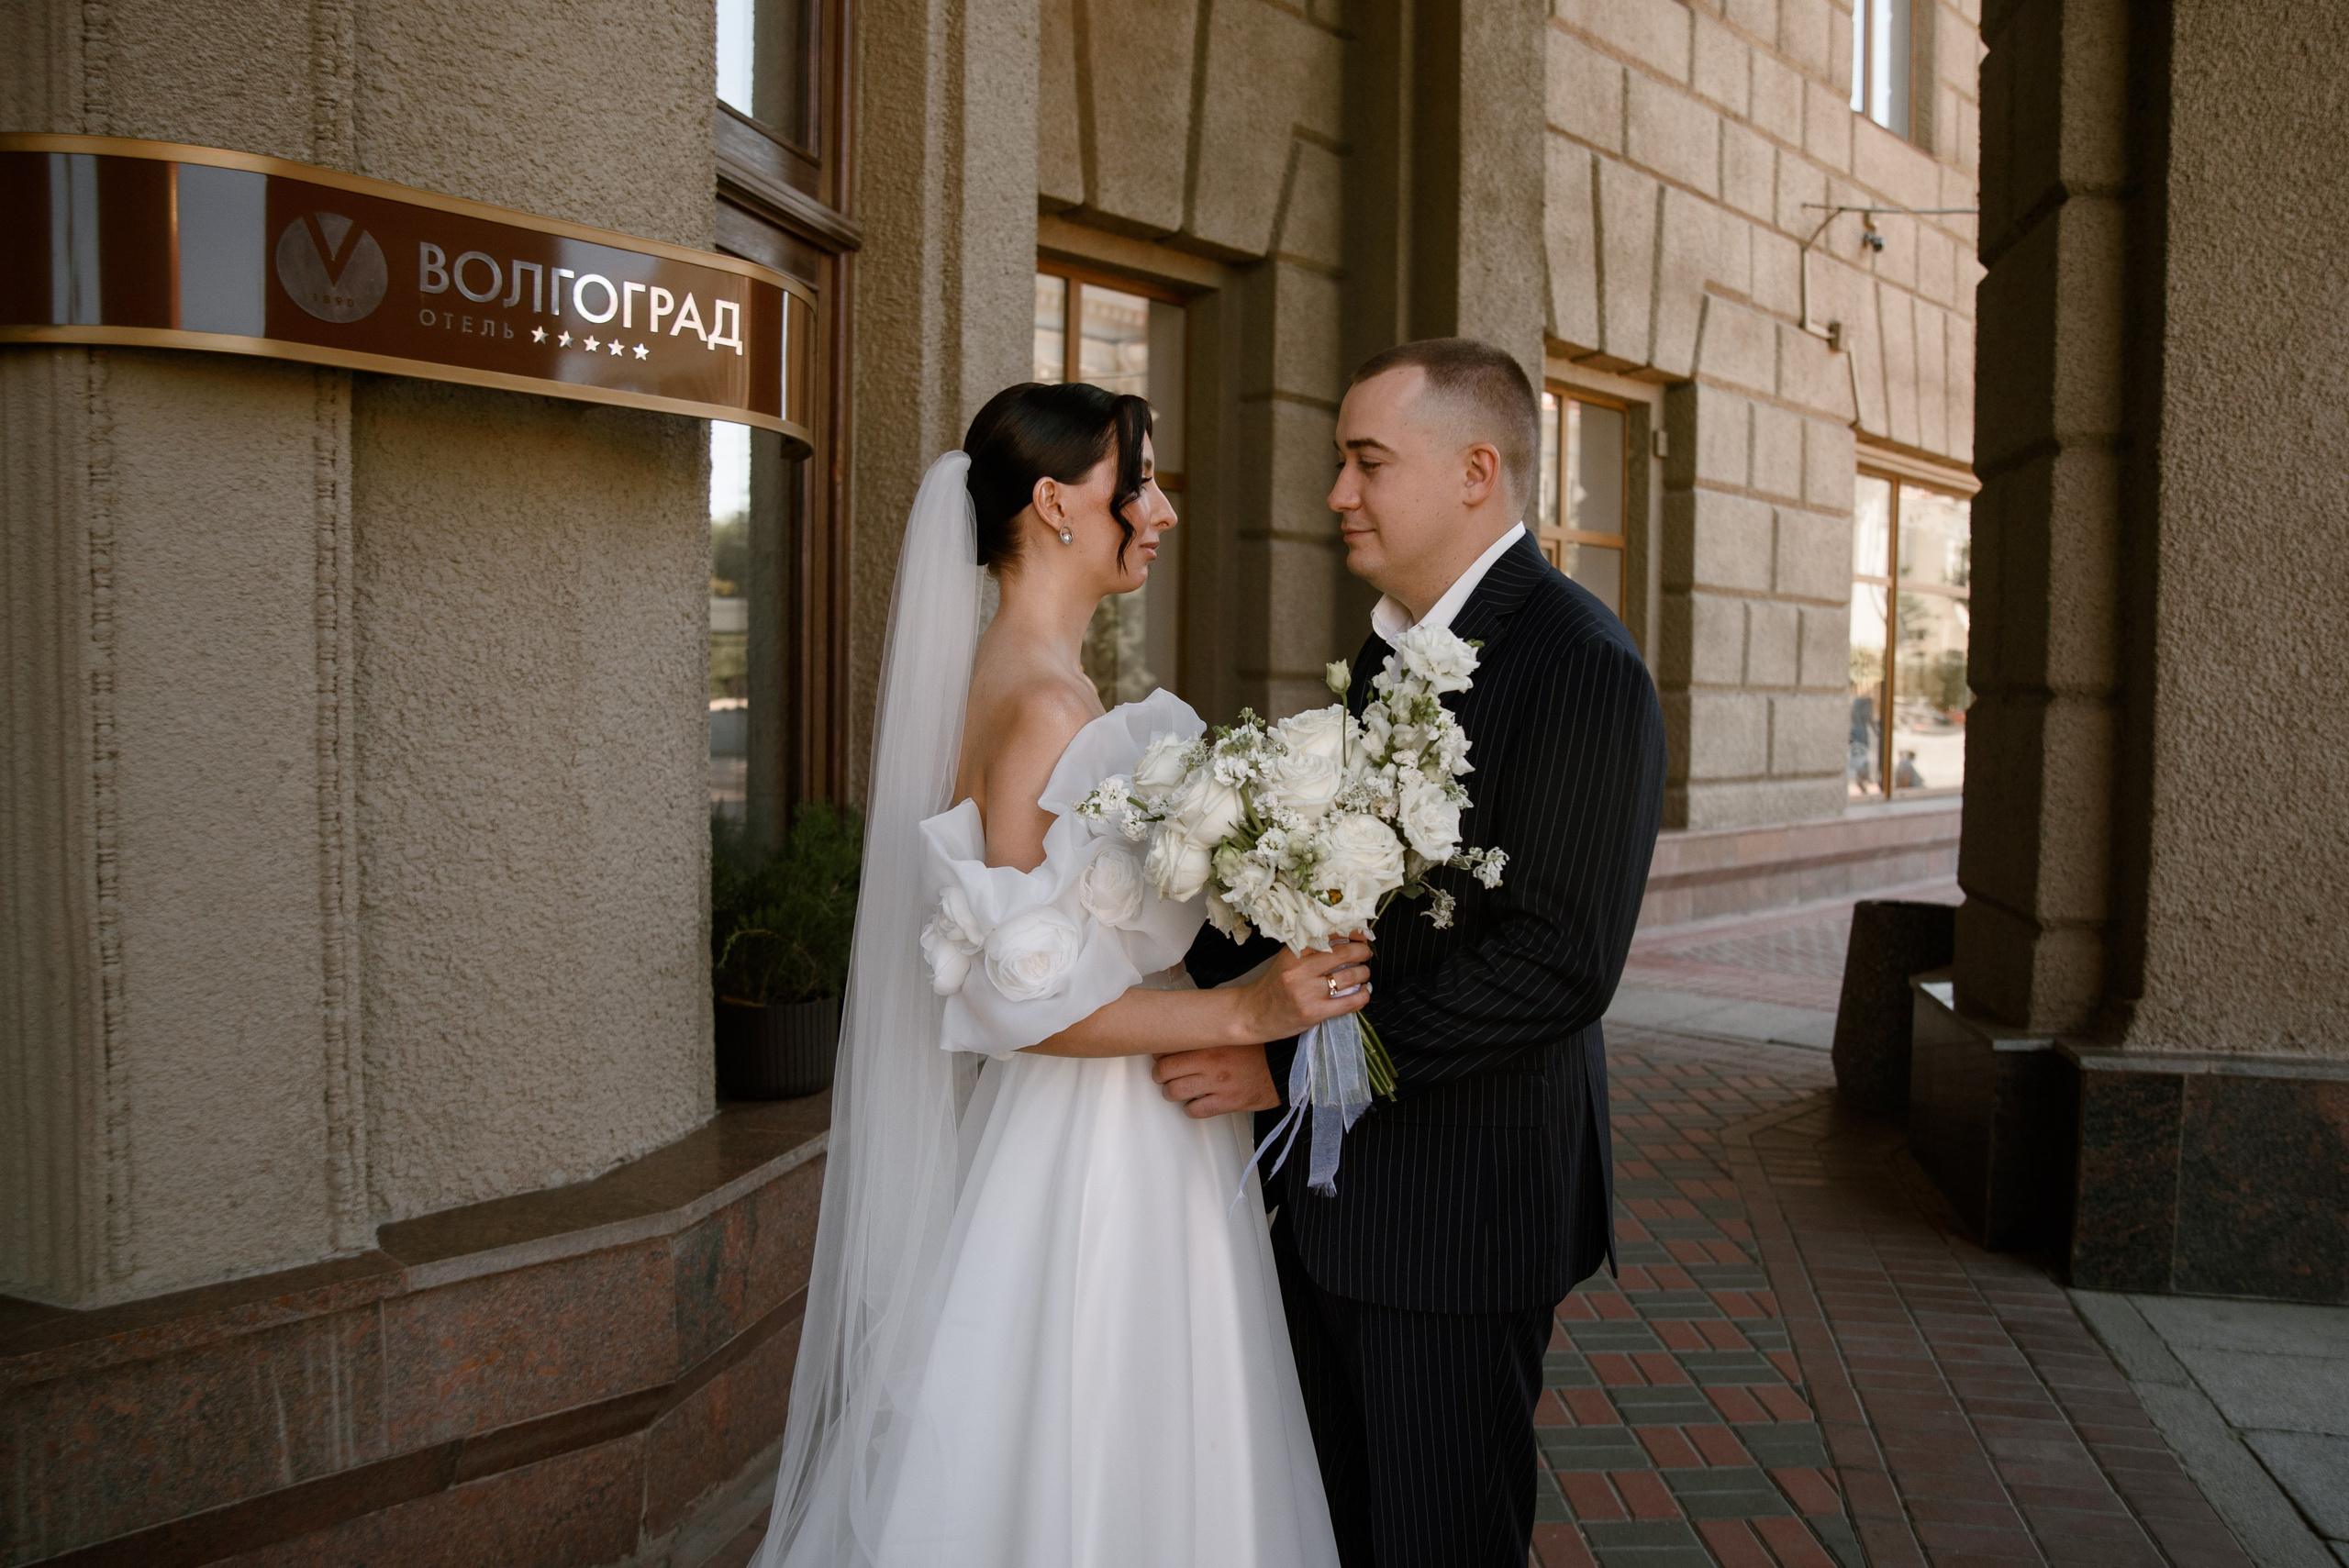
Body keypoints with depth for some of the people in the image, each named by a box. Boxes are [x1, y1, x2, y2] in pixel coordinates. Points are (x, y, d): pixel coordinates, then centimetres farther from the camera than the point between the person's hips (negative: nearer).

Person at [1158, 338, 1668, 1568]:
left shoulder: (1579, 662, -18)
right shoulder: (1391, 648, 11)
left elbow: (1557, 963, -25)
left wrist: (1294, 1061, -24)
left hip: (1457, 1207, -8)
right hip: (1332, 1188, 8)